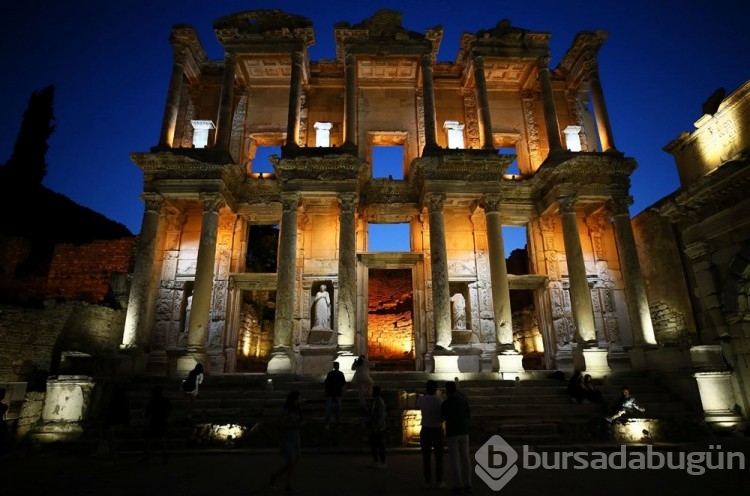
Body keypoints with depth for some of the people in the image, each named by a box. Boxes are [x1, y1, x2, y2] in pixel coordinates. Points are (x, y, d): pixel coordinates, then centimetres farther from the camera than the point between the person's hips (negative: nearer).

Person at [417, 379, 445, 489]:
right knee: (439, 457, 10)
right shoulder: (440, 401, -14)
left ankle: (427, 481, 12)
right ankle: (439, 482, 13)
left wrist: (425, 394, 18)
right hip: (438, 430, -1)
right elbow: (443, 418, -11)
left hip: (425, 430, 1)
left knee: (426, 457, 9)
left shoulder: (422, 400, -7)